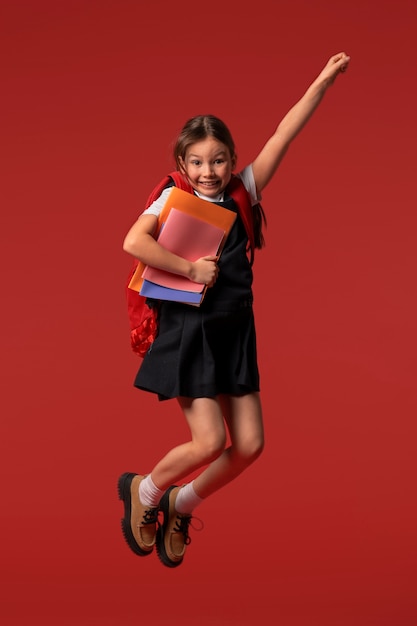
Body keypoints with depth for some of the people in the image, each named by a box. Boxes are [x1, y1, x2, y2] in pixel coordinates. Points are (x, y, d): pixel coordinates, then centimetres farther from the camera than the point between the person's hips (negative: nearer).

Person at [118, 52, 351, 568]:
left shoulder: (243, 192, 5)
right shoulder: (173, 199, -7)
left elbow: (283, 137, 0)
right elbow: (133, 242, -23)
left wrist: (322, 83, -3)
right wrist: (189, 268, -19)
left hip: (235, 333, 5)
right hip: (189, 331, -5)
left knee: (249, 444, 2)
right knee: (209, 441, -10)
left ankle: (181, 505, 25)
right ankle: (144, 491, 19)